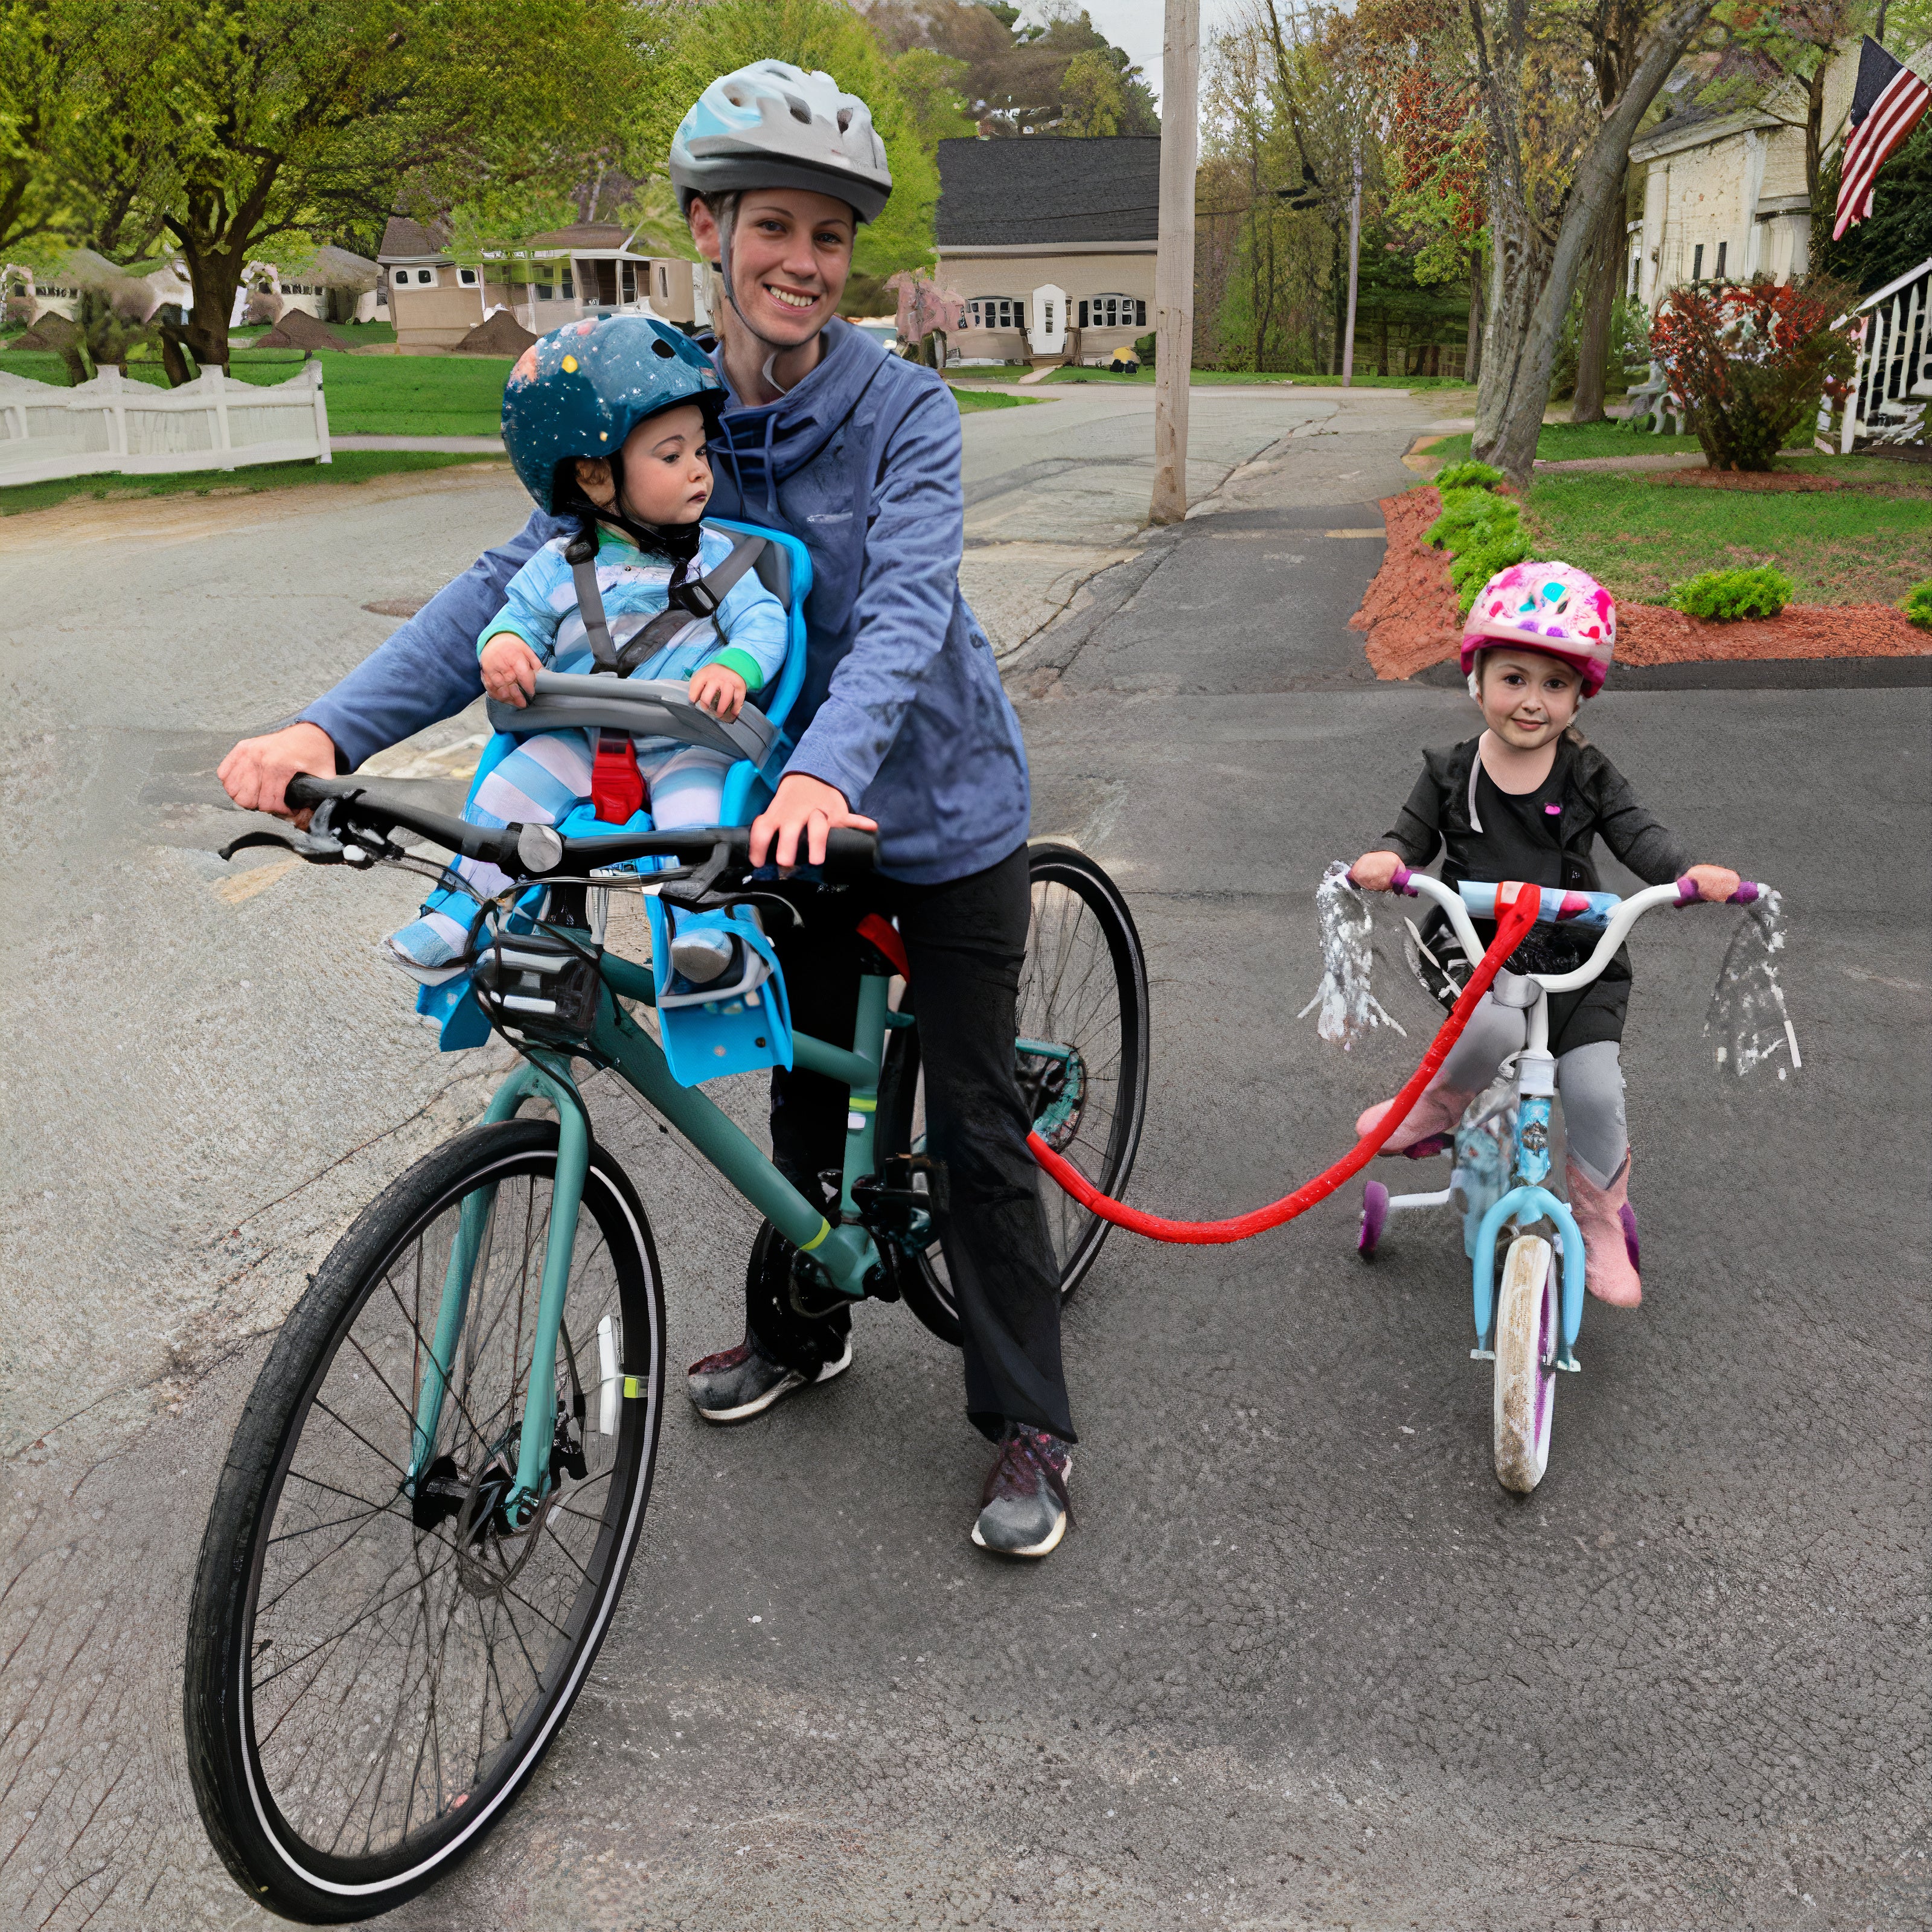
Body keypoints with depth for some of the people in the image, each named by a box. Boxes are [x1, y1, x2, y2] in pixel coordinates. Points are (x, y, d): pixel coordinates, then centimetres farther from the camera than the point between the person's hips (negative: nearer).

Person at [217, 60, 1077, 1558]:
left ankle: (1031, 1427, 15)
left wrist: (825, 772, -50)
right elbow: (516, 581, -10)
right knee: (803, 1083, 18)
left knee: (973, 1117, 1)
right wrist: (332, 728, -23)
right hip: (789, 805, 4)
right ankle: (799, 1331, 42)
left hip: (934, 805, -4)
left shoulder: (902, 408, -16)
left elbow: (905, 609, -30)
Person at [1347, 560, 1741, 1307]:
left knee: (1596, 1090, -10)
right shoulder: (1451, 774, 1)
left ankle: (1600, 1223, 16)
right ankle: (1438, 1104, -2)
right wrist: (1383, 861, -25)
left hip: (1573, 961, 2)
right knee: (1496, 1028, -35)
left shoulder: (1588, 775, 2)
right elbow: (1412, 835, 0)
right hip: (1473, 949, -1)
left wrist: (1691, 871, -27)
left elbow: (1637, 833, -6)